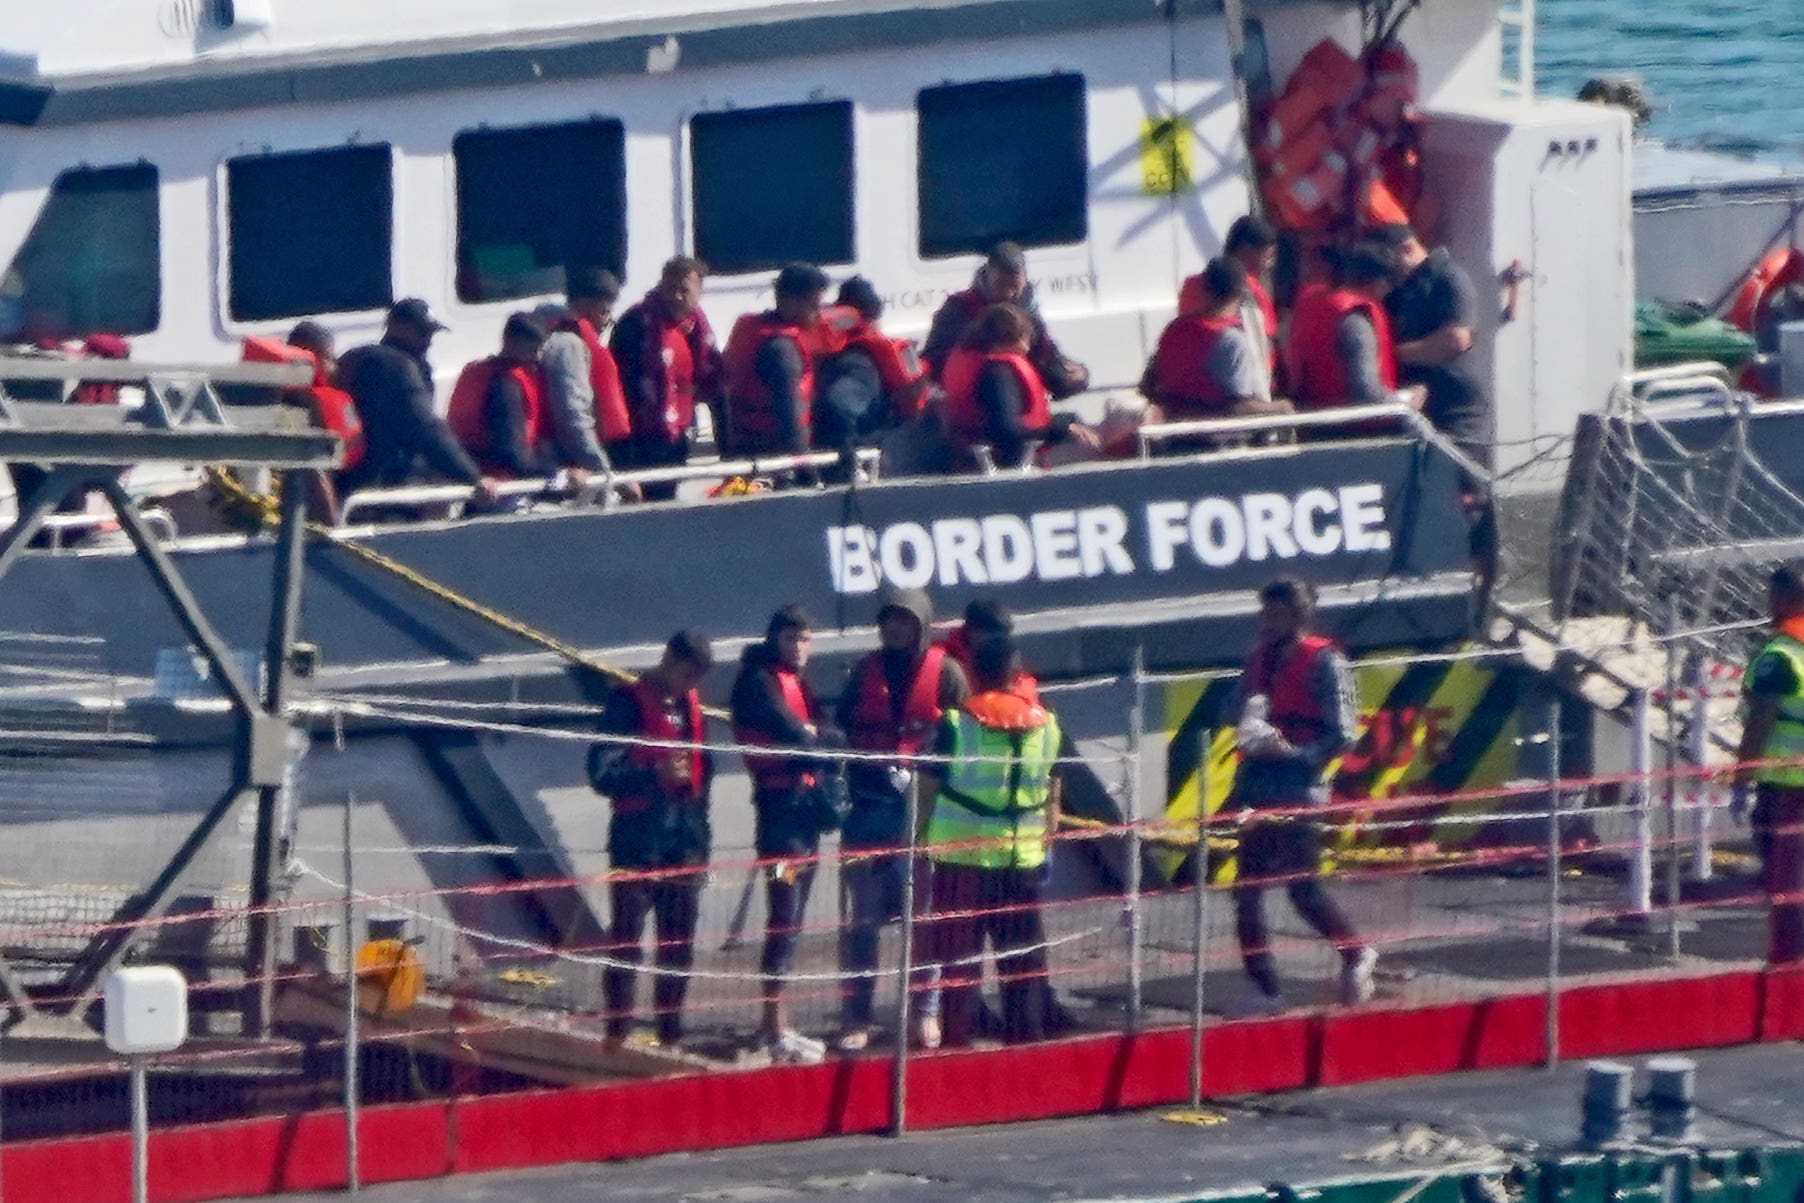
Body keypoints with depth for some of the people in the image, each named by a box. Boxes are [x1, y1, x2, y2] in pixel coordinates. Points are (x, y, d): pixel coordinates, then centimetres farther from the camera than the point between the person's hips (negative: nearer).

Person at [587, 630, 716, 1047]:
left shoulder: (689, 705, 14)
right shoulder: (628, 703, -6)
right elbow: (602, 773, -12)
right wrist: (655, 775, -26)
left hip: (685, 843, 7)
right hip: (637, 844, -7)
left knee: (679, 945, 9)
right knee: (626, 941, -6)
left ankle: (669, 1035, 15)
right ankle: (617, 1033, -5)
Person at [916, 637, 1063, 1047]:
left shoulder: (956, 724, -6)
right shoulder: (1045, 725, 3)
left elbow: (928, 791, -4)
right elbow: (1052, 799, 10)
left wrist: (919, 840, 4)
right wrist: (1046, 844, 21)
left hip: (960, 857, -2)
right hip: (1022, 858, 2)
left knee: (958, 959, 3)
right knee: (1023, 959, 11)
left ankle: (956, 1041, 2)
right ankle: (1025, 1040, 11)